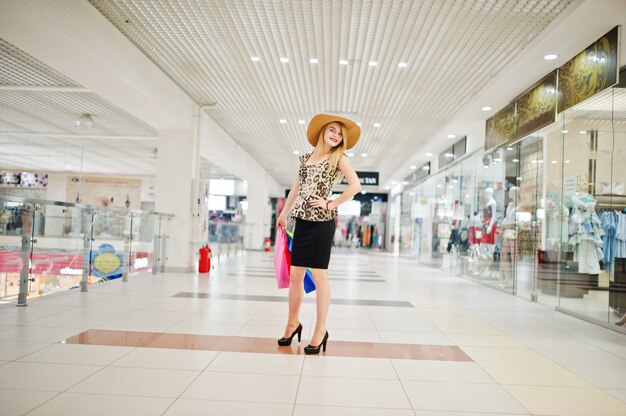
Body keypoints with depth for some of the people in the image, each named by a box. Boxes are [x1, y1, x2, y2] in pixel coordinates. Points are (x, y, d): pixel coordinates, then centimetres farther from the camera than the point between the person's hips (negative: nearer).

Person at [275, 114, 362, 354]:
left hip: (322, 221, -5)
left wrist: (331, 204, -11)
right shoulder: (306, 158, 15)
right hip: (302, 219, 5)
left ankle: (320, 331, 9)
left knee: (319, 275, -3)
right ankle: (293, 323, 25)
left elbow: (355, 186, -13)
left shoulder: (339, 158, 0)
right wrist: (283, 214, 22)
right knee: (295, 274, 8)